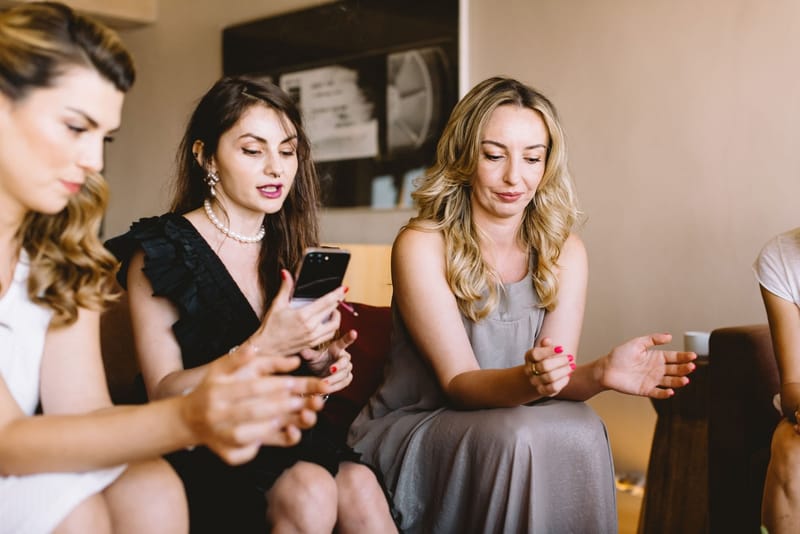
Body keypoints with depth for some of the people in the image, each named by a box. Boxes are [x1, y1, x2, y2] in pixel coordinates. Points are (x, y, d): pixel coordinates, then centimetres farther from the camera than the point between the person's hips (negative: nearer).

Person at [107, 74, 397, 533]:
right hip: (198, 446, -4)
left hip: (285, 433, 4)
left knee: (360, 487, -27)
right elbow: (164, 392, -9)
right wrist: (263, 348, -23)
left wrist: (321, 367, -4)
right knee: (310, 490, -31)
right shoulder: (160, 251, -5)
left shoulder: (290, 247, 10)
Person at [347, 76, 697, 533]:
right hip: (409, 434, -3)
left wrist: (600, 374, -31)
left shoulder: (565, 252, 1)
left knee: (582, 429, -28)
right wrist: (526, 380, -37)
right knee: (519, 438, -32)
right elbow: (459, 383, -16)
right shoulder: (422, 246, -13)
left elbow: (556, 380, -7)